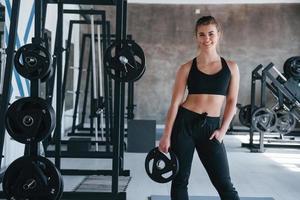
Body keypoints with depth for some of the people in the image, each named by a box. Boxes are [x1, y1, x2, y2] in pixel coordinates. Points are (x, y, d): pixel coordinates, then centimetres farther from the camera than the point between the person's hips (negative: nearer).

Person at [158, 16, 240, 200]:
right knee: (180, 180, 7)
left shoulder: (231, 67, 5)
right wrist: (166, 136, -4)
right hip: (185, 123, 0)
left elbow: (232, 102, 8)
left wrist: (222, 130, -2)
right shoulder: (187, 68, 0)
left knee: (224, 184, 1)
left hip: (211, 127, 1)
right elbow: (175, 103, -1)